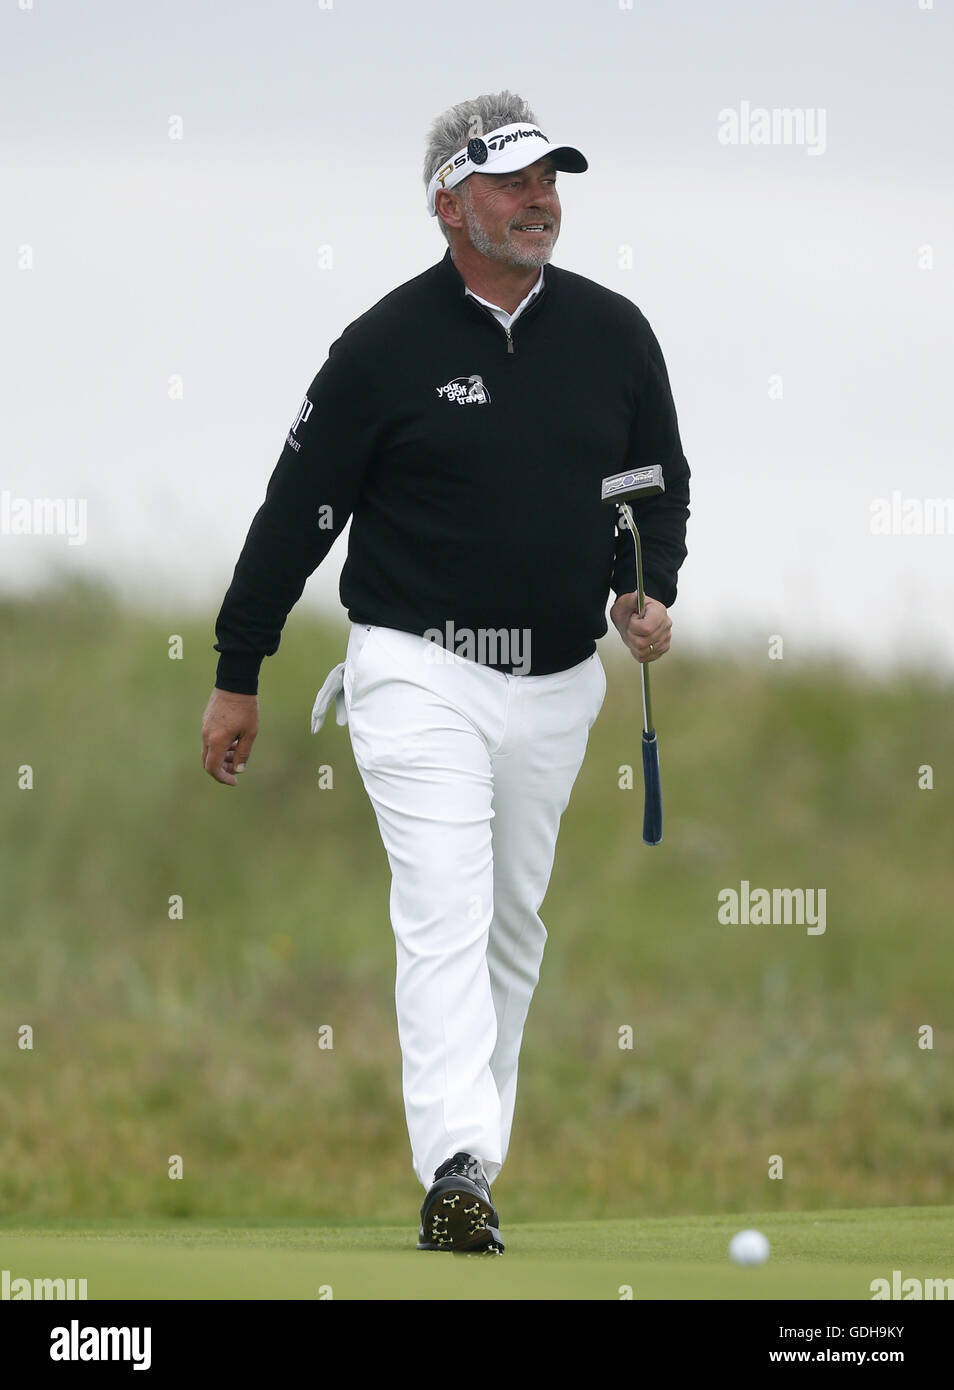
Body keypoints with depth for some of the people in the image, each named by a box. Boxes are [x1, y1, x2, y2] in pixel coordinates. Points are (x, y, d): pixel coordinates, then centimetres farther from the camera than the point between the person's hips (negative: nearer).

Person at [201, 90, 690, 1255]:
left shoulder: (613, 335, 5)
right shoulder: (387, 346, -7)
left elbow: (663, 483, 17)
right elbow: (297, 510, -2)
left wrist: (648, 591, -4)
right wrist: (237, 678, 1)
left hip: (557, 683, 5)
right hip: (419, 670, -5)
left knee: (513, 924, 12)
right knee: (445, 910, -16)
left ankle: (467, 1143, 22)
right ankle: (458, 1171, -26)